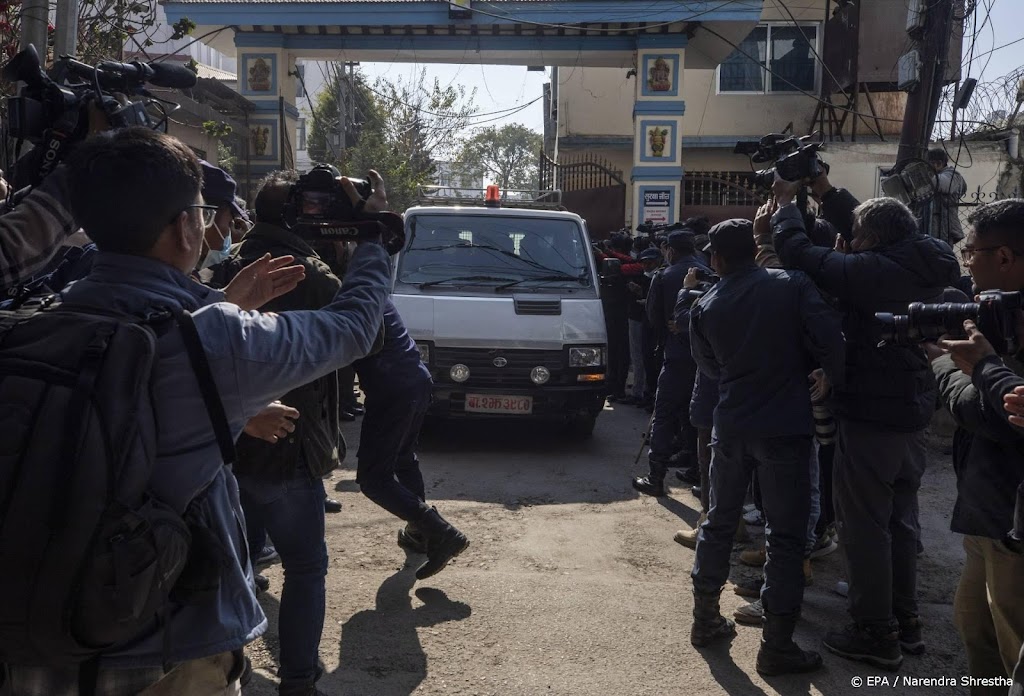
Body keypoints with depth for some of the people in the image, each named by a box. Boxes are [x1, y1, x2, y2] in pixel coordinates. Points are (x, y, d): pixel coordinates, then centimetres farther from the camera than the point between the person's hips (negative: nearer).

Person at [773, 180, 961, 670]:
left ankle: (875, 633, 10)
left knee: (864, 524, 1)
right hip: (912, 414, 9)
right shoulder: (927, 268, 4)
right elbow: (878, 230, 19)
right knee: (901, 518, 19)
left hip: (869, 417, -9)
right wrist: (825, 192, 22)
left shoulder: (871, 270, -21)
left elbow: (797, 251, -18)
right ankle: (905, 618, 31)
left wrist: (787, 201, -1)